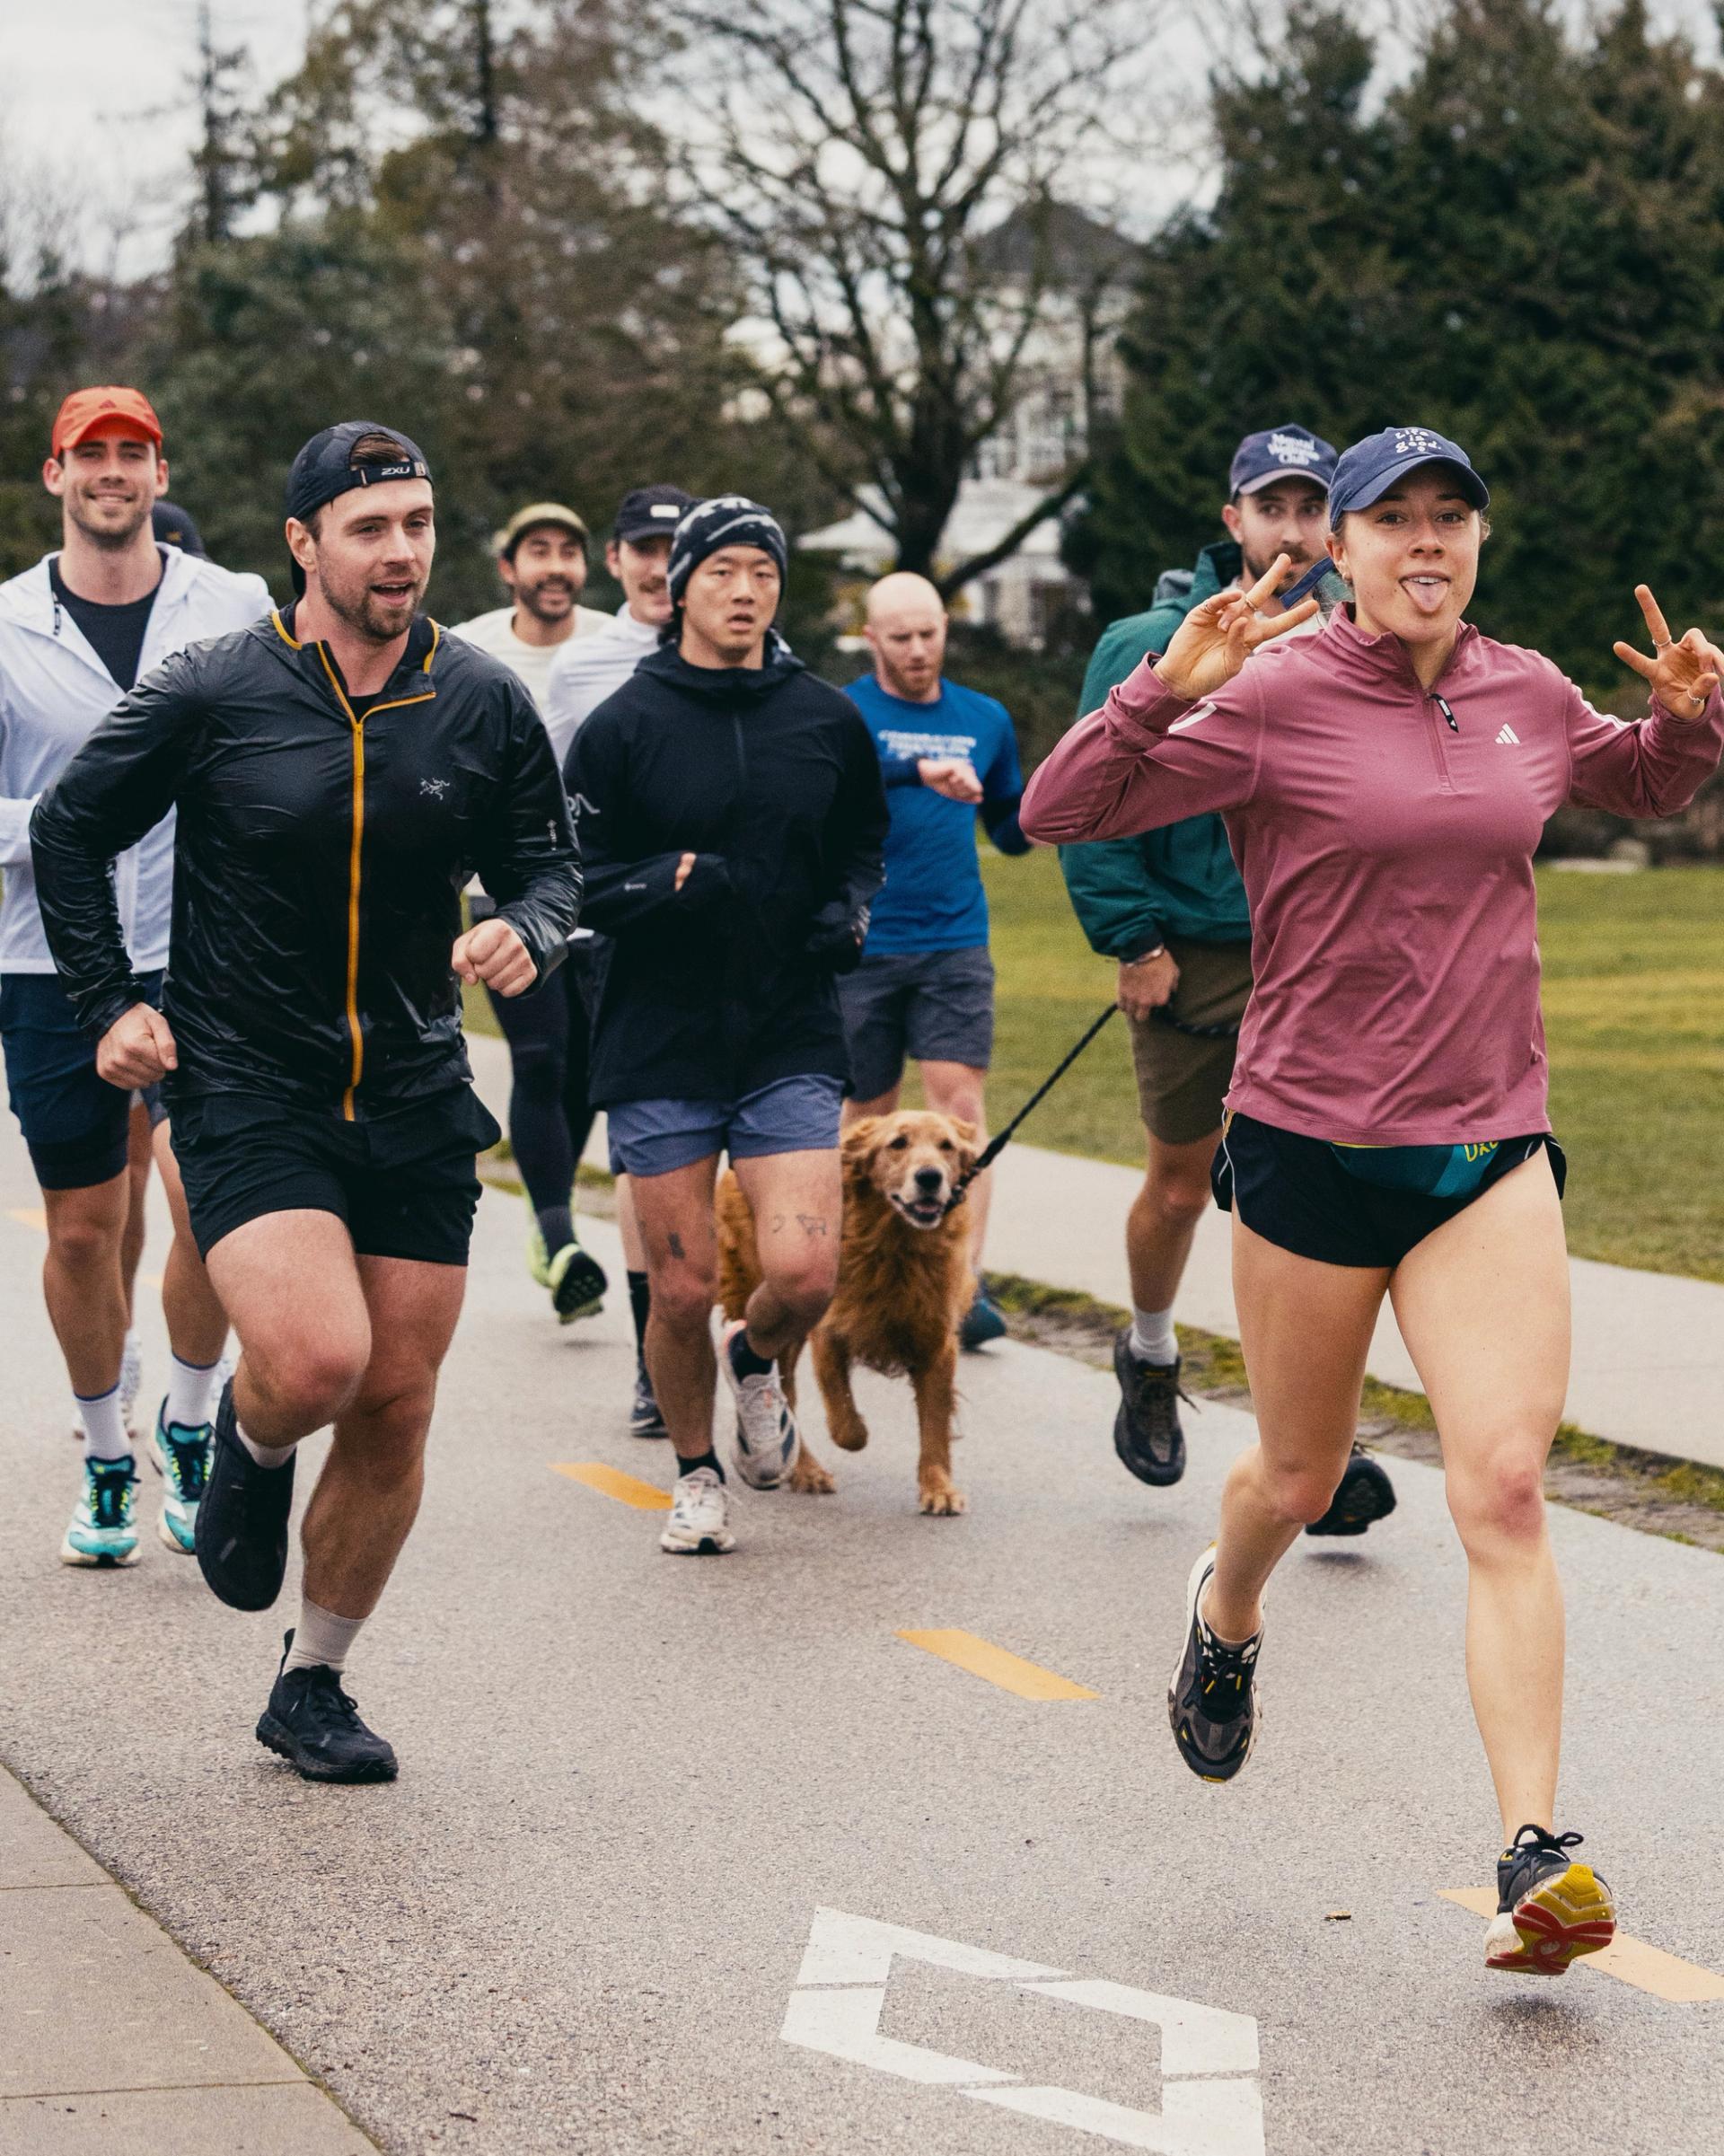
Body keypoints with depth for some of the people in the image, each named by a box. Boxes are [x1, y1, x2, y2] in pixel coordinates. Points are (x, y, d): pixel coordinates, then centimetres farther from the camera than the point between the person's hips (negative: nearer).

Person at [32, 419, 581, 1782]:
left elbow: (547, 859, 12)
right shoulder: (211, 695, -7)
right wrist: (112, 1004, 0)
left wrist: (528, 930, -11)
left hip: (416, 1105, 4)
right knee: (315, 1361, -24)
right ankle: (252, 1449, 14)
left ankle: (314, 1685, 22)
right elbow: (71, 832, 5)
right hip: (246, 1095, -3)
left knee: (394, 1409, 4)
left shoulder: (483, 704, 1)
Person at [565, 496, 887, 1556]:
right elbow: (571, 878, -2)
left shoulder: (829, 720, 5)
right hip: (660, 1041, -1)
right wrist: (666, 881, -19)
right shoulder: (624, 725, -3)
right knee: (683, 1291, 2)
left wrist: (851, 913, 0)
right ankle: (697, 1473, 27)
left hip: (793, 1040, 1)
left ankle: (758, 1358, 25)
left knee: (805, 1271, -12)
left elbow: (863, 843, 20)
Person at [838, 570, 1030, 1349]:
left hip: (954, 942, 2)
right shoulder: (846, 711, -1)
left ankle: (964, 1285, -14)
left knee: (960, 1101, -9)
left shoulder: (985, 719, 12)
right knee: (867, 1110, 7)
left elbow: (1010, 828, 22)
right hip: (860, 943, -2)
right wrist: (922, 770, -41)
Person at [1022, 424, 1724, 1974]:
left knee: (1506, 1491, -11)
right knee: (1300, 1477, 14)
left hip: (1491, 1149, 2)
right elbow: (1061, 812, -10)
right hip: (1312, 1146, -2)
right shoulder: (1278, 699, -8)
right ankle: (1227, 1613, 51)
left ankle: (1536, 1858, -13)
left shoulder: (1528, 697, 6)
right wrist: (1167, 690, -26)